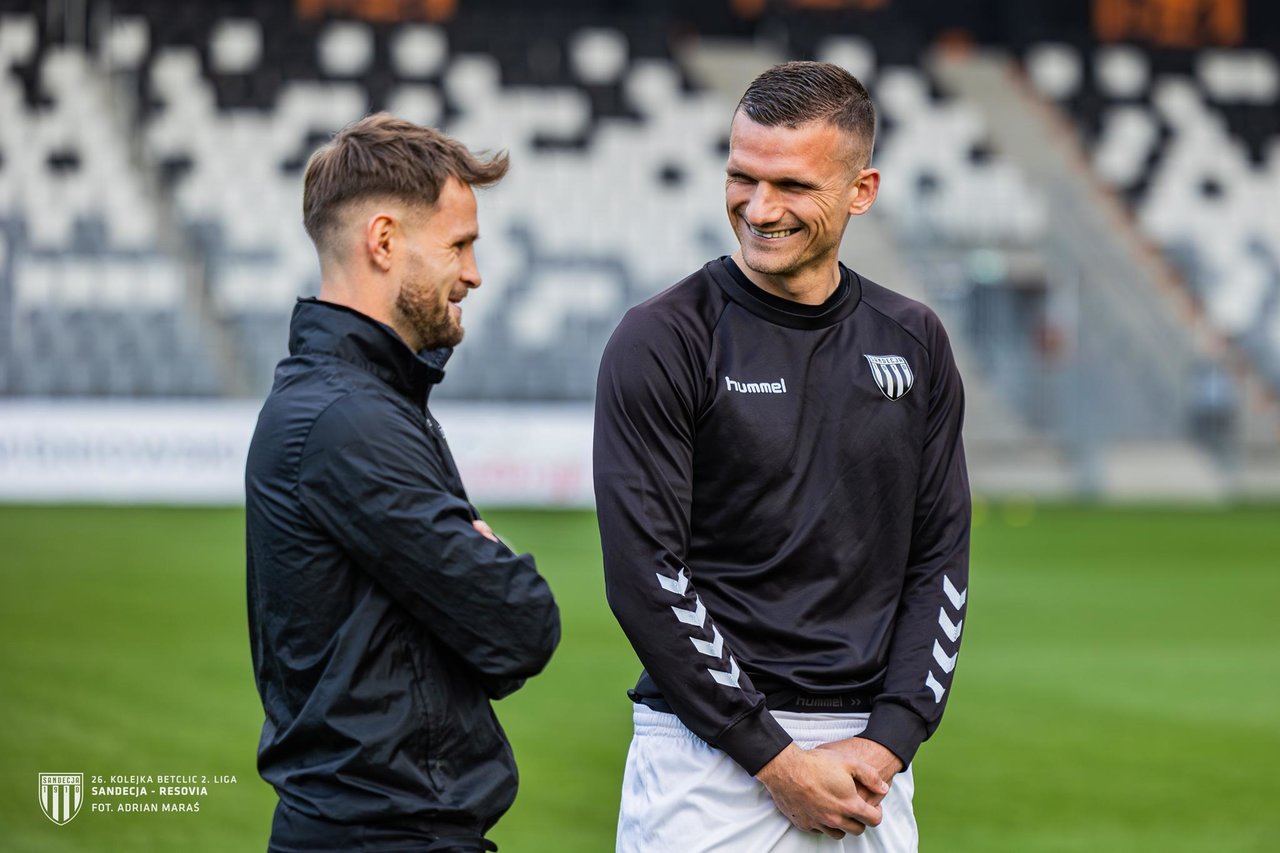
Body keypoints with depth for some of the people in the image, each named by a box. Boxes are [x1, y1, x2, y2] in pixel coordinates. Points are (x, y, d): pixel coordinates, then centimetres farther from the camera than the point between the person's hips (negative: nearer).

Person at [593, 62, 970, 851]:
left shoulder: (914, 342, 8)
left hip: (870, 755, 4)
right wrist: (776, 758, -13)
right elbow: (645, 575, -10)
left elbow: (941, 557, 10)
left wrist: (889, 741, -3)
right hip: (711, 756, -4)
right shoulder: (662, 340, -5)